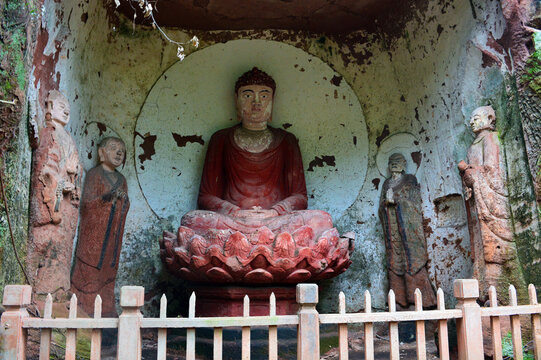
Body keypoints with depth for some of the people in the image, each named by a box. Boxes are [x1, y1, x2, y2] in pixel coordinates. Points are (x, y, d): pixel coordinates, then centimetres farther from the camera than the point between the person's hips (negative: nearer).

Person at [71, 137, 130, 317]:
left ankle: (105, 309, 15)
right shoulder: (94, 174, -4)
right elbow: (86, 203, -13)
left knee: (109, 269, 8)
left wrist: (124, 199, -1)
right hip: (94, 232, -6)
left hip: (113, 234, 6)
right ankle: (84, 307, 4)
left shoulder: (121, 179, 15)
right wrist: (106, 197, -26)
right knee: (90, 268, -5)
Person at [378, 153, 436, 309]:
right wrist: (386, 200, -7)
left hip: (407, 225, -4)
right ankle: (399, 298, 1)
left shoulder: (410, 179, 6)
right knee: (394, 260, -1)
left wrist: (394, 199, -13)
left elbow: (413, 202, -4)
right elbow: (381, 206, 14)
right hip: (391, 228, 4)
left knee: (411, 259, -9)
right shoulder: (387, 183, 19)